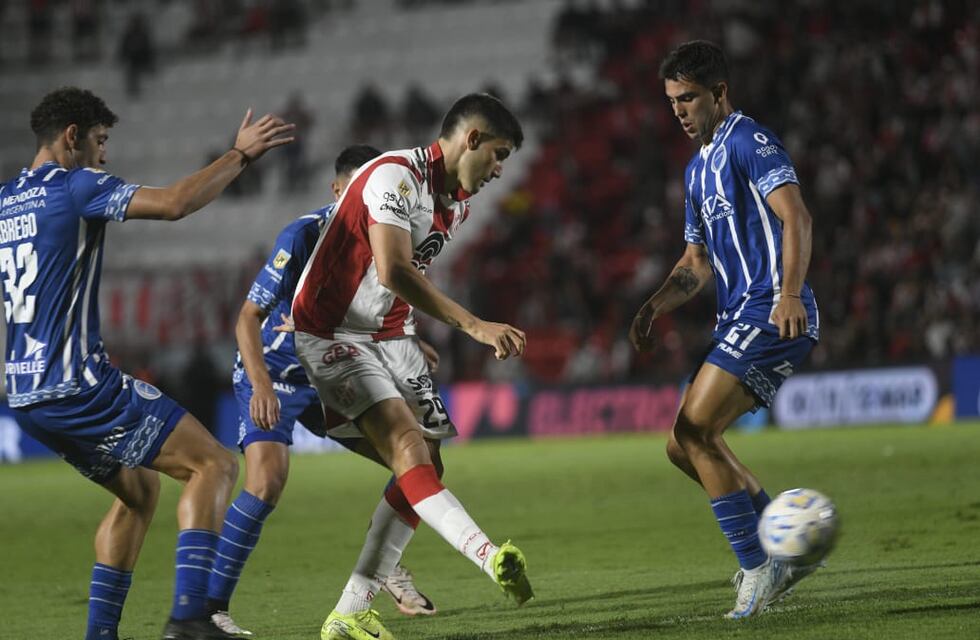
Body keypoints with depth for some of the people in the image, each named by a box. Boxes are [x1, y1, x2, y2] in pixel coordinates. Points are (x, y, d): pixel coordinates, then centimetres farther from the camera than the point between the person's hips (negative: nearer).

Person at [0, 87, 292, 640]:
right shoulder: (75, 186, -9)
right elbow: (175, 203, -21)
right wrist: (240, 154, -10)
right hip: (80, 386, -9)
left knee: (139, 491, 24)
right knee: (214, 466, -5)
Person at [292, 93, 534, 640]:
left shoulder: (459, 203, 11)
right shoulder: (395, 175, -20)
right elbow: (395, 271, -31)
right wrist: (476, 326, -35)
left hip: (389, 335, 9)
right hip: (332, 333, -9)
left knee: (425, 470, -1)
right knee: (408, 445, -24)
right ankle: (492, 558, -44)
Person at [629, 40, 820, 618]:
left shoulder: (749, 142, -7)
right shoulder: (699, 168, 23)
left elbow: (795, 215, -19)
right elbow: (698, 261, 28)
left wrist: (789, 294, -32)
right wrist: (657, 305, 10)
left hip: (772, 313, -10)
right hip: (740, 319, 10)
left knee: (695, 432, -17)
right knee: (686, 445, 11)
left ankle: (757, 568, -14)